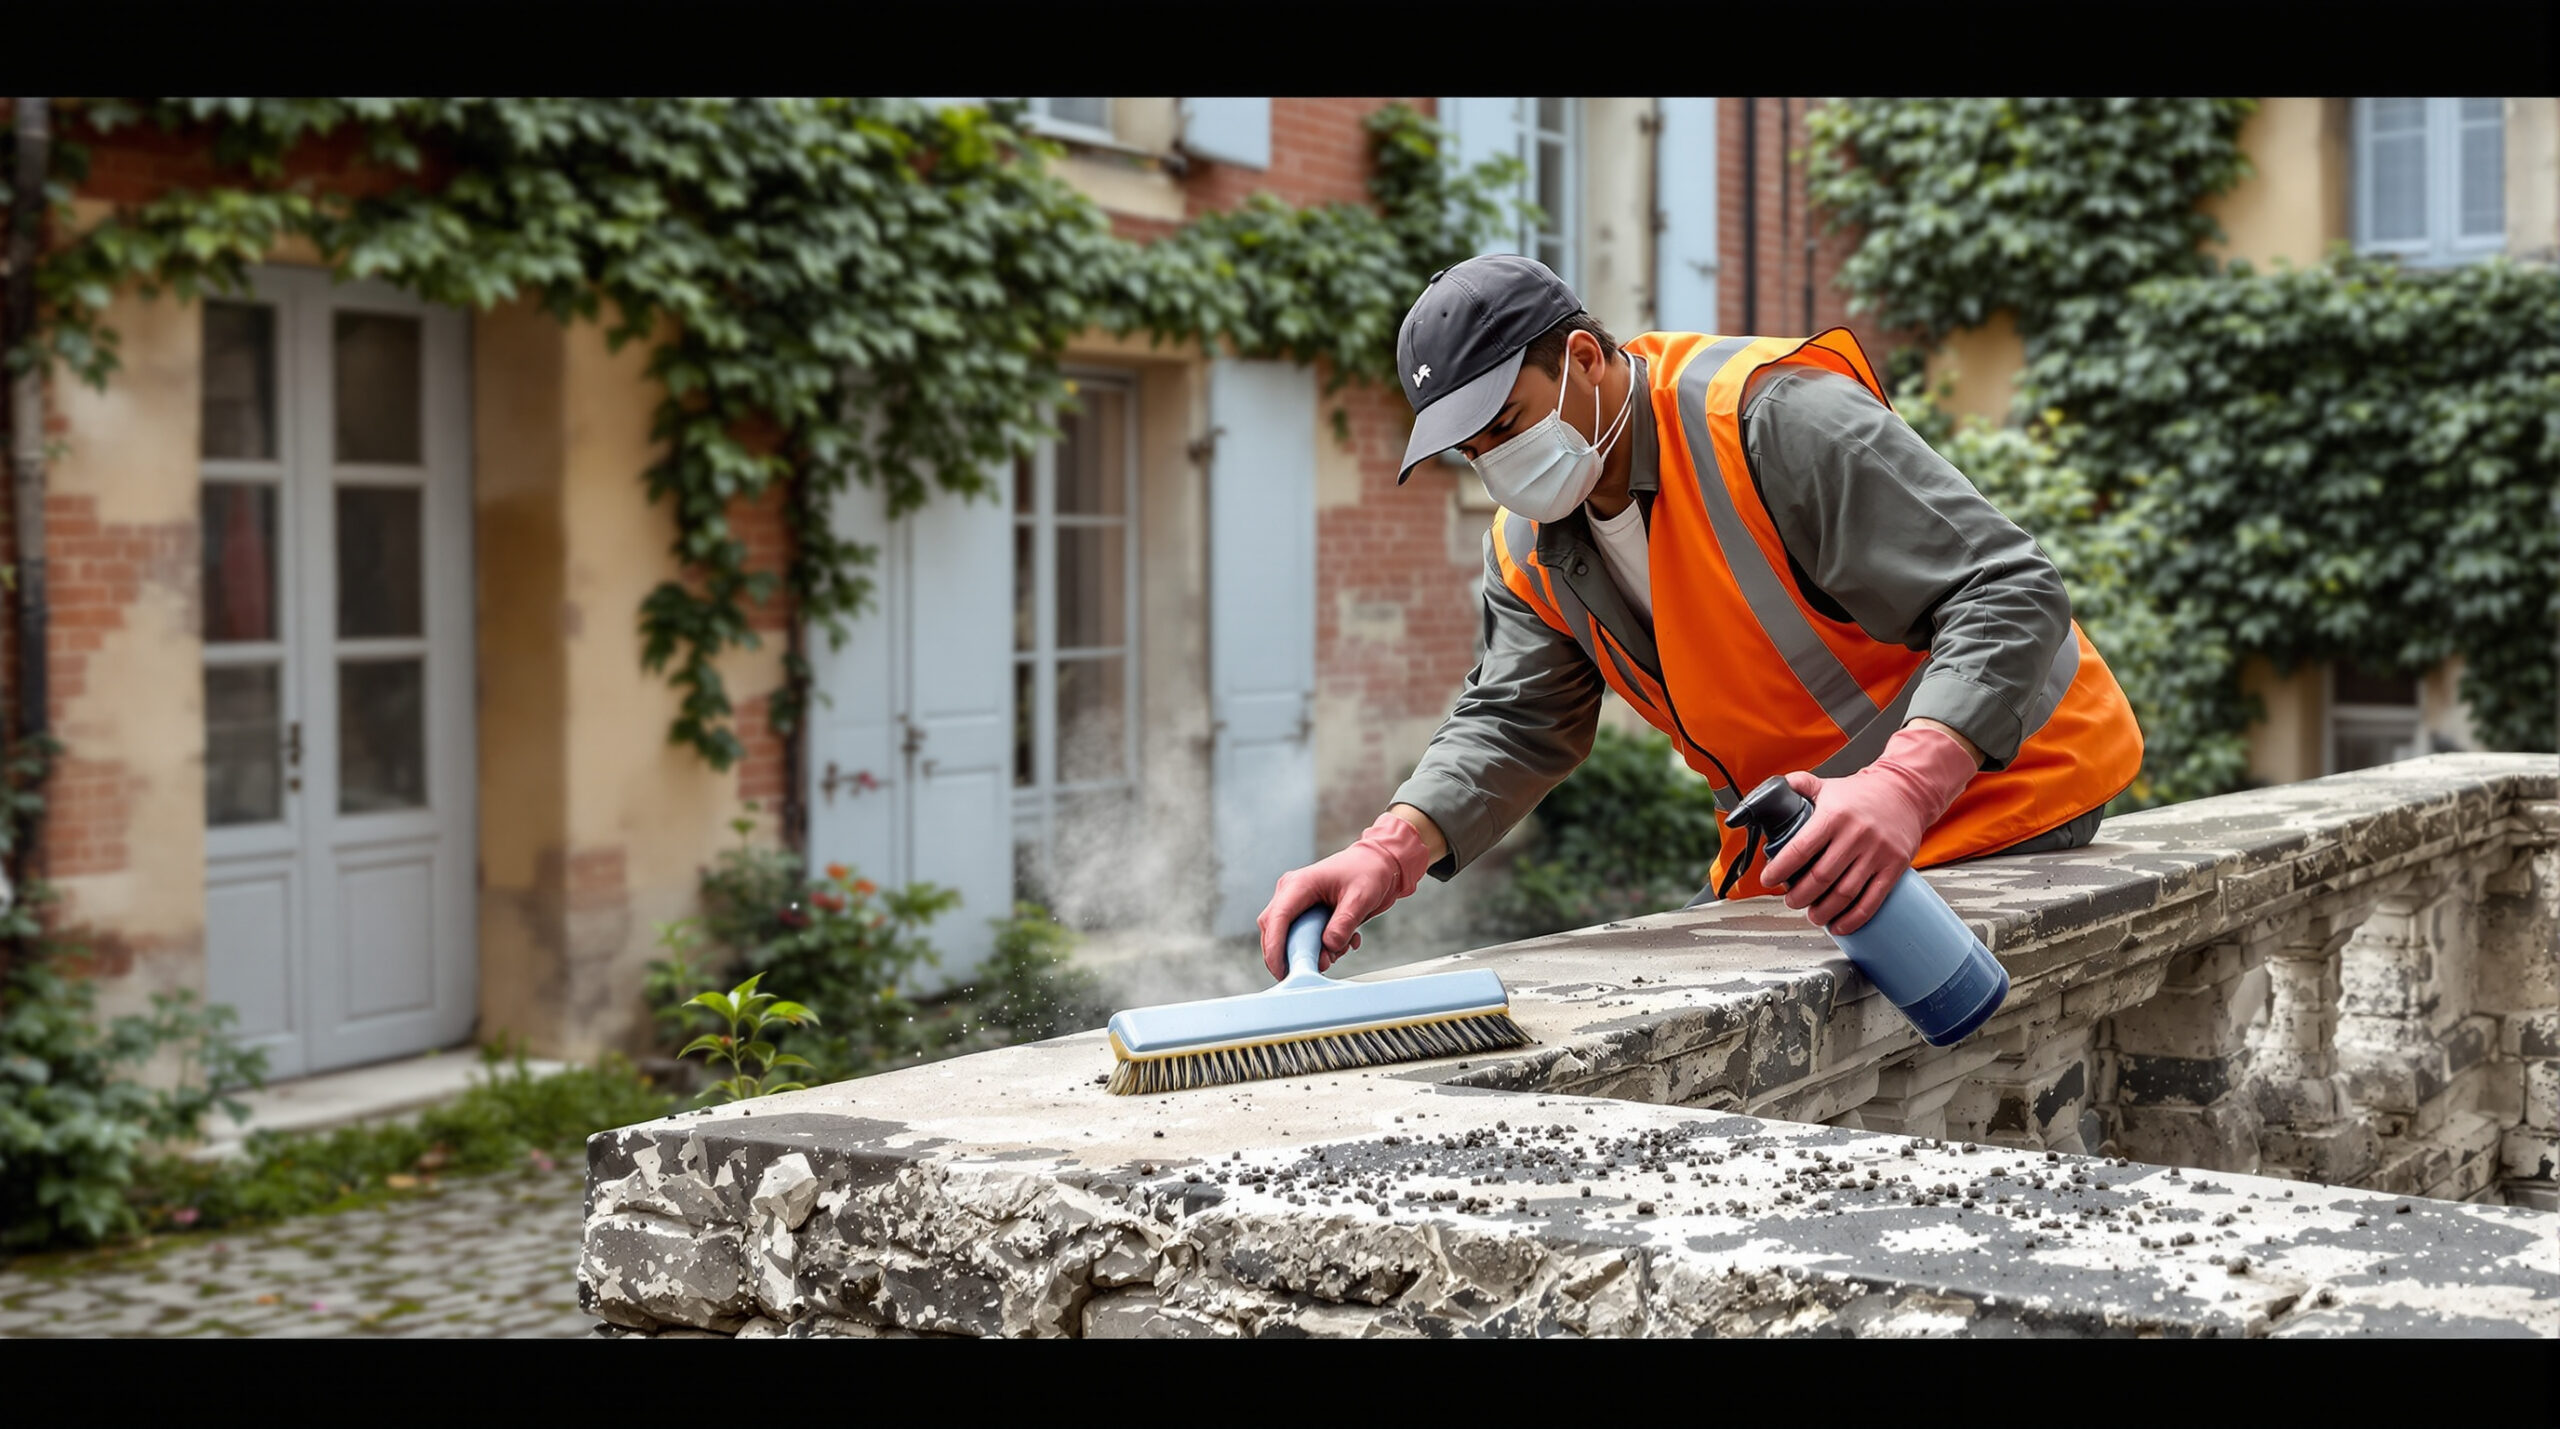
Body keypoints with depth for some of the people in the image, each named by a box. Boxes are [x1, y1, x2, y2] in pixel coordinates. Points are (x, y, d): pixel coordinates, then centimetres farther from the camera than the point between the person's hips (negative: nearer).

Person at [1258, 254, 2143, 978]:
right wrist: (1393, 851, -18)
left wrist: (1904, 787, -43)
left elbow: (2011, 598, -28)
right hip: (1791, 851, 8)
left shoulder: (1778, 420, -24)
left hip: (1995, 790, -8)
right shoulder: (1529, 551, 3)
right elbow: (1513, 724, 3)